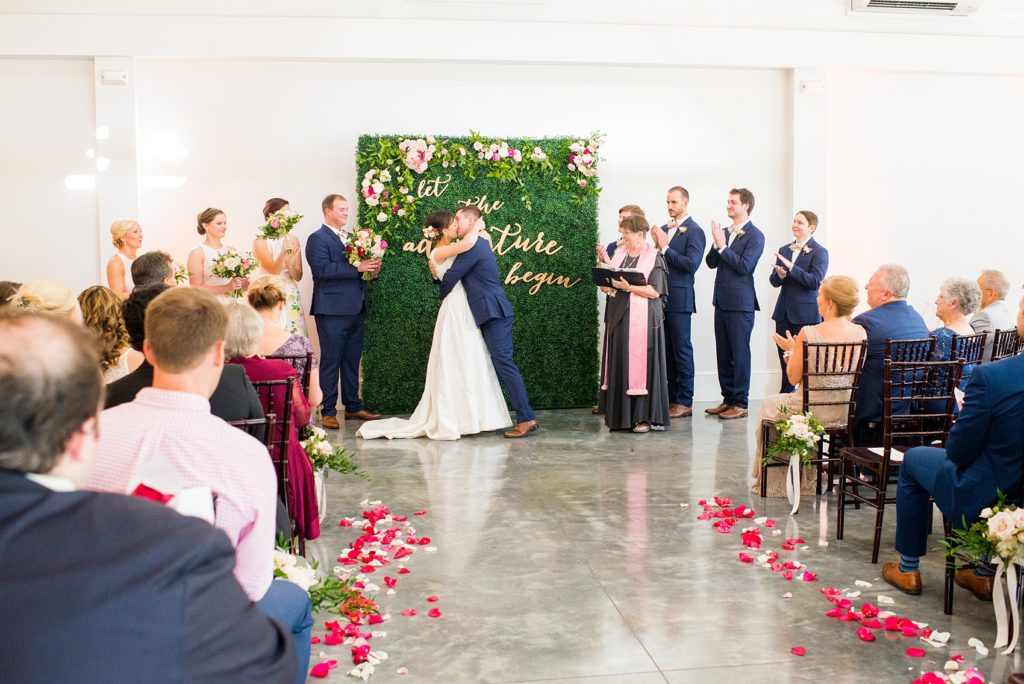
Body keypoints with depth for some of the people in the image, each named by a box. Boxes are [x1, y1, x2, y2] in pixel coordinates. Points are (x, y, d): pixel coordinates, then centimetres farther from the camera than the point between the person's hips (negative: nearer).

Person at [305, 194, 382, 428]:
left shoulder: (352, 236, 17)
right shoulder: (317, 239, -7)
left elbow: (361, 263, 24)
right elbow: (323, 269, -20)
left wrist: (372, 266, 0)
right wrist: (356, 268, -21)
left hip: (356, 309, 7)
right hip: (332, 310, -7)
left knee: (352, 360, 13)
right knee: (331, 361, -2)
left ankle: (353, 407, 22)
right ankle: (328, 412, 3)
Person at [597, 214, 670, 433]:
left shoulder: (654, 257, -5)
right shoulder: (619, 253, 12)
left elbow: (655, 291, -12)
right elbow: (609, 282, 15)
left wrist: (629, 287, -19)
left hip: (642, 319, -6)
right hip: (619, 317, 6)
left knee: (642, 364, -4)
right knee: (620, 365, 6)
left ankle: (645, 417, 2)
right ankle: (622, 414, 12)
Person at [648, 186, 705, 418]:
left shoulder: (694, 231, -7)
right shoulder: (664, 229, 15)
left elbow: (692, 264, -18)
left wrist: (665, 247, -17)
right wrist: (656, 244, -3)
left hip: (679, 298, -7)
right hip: (661, 296, 7)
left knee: (682, 349, -3)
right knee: (667, 350, 11)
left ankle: (685, 402, 3)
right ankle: (671, 398, 18)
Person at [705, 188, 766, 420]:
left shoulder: (755, 236, -8)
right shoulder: (725, 232, 14)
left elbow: (744, 266, -18)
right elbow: (711, 263, 10)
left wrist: (723, 246, -17)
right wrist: (716, 244, -6)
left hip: (740, 303, -7)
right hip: (722, 301, 7)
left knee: (739, 353, -3)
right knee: (723, 353, 11)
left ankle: (740, 403, 4)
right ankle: (728, 399, 20)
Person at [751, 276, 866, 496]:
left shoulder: (808, 334, -19)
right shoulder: (860, 333, -5)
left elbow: (793, 378, -10)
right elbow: (855, 377, 10)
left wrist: (791, 350, 7)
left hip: (811, 411, -5)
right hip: (844, 412, 5)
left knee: (770, 404, 27)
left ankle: (773, 482, 37)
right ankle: (806, 479, 42)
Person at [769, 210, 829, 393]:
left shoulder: (819, 252, -5)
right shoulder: (784, 250, 12)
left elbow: (815, 282, -16)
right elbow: (774, 281, 11)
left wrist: (791, 268, -22)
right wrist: (780, 275, -12)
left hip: (805, 314, -5)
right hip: (784, 312, 6)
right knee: (784, 357, 9)